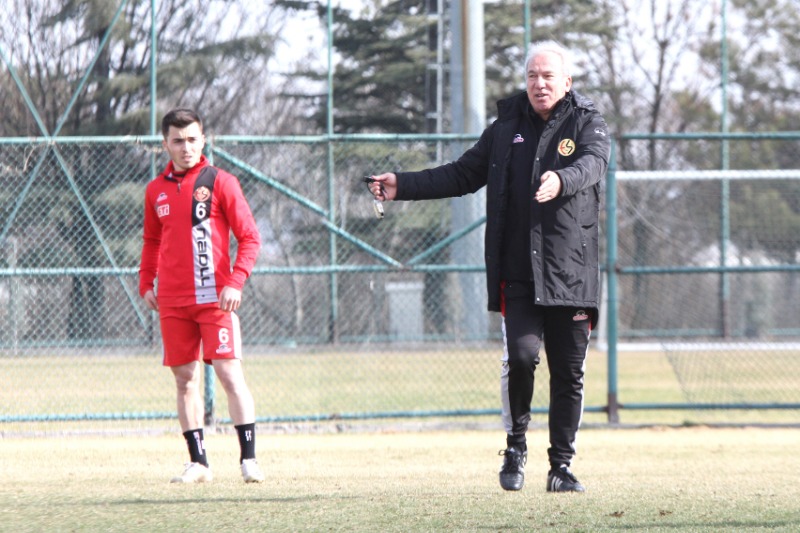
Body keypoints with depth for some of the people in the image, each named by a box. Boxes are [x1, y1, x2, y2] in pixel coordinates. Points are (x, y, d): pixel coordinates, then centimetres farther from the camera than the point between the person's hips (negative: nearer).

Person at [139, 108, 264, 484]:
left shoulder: (220, 182, -2)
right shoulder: (156, 190, 11)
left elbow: (250, 237, -3)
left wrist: (236, 282, -14)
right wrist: (146, 283, 12)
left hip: (215, 297, -4)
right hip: (172, 302, 4)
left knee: (229, 373, -9)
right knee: (185, 378, 6)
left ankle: (249, 459, -6)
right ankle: (198, 462, 11)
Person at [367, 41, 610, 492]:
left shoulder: (588, 125, 3)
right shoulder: (507, 127, 13)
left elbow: (592, 164, -19)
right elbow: (462, 175, 21)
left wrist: (561, 180, -42)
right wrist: (403, 186, 11)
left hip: (571, 274, -1)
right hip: (517, 273, 1)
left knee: (569, 372, 2)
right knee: (521, 353, -17)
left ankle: (562, 466, 13)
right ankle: (516, 446, 4)